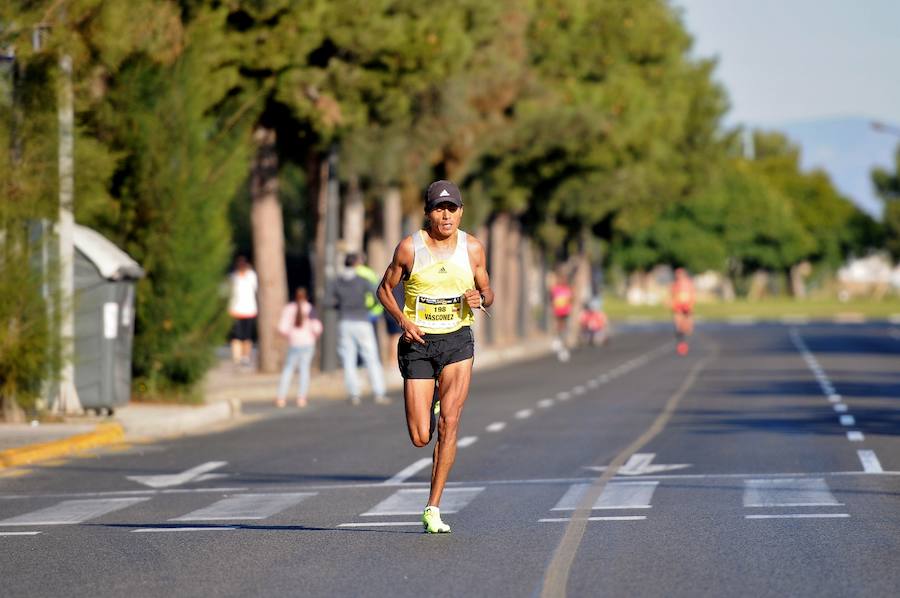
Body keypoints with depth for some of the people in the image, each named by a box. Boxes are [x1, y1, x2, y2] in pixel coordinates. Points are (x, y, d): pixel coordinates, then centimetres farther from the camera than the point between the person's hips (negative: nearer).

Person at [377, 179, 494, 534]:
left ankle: (433, 509, -8)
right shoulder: (409, 248, -6)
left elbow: (487, 293, 11)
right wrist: (403, 320, -12)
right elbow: (385, 289, 5)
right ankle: (431, 405, 38)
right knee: (420, 438, -2)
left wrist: (481, 299, -13)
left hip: (458, 341, 1)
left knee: (449, 423, -15)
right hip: (418, 342, -1)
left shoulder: (473, 248, -1)